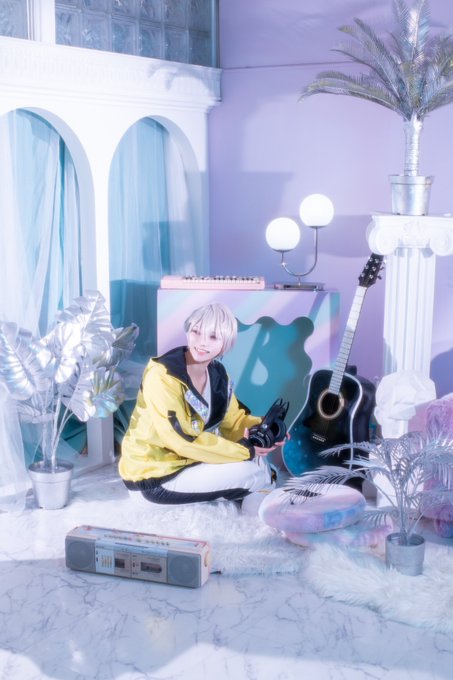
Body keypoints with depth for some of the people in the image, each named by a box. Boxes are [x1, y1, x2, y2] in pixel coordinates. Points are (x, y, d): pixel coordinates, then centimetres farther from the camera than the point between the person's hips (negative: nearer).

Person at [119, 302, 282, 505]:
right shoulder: (162, 376, -23)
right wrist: (245, 451, -24)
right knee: (249, 471, -16)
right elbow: (182, 440, -27)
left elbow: (233, 421, 9)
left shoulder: (217, 374, 3)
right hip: (154, 475, -9)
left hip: (188, 459, 9)